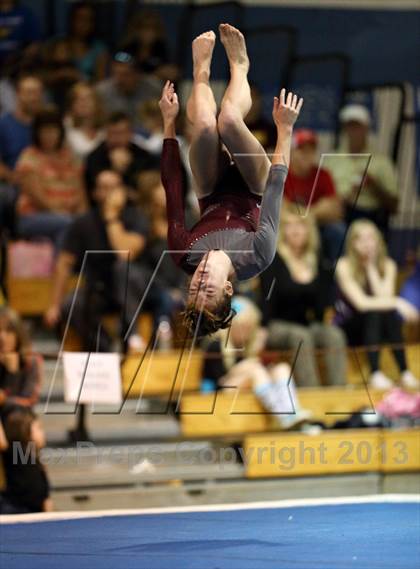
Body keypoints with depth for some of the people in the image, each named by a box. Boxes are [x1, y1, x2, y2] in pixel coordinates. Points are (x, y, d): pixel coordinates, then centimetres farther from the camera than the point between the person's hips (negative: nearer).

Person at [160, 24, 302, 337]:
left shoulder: (186, 256, -36)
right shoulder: (258, 257, -41)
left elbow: (173, 189, -32)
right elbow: (277, 183, -34)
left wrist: (169, 122, -27)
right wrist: (285, 129, -27)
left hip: (213, 196, 1)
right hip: (251, 192, -1)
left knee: (205, 125, -26)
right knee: (229, 121, -26)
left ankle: (202, 69, 10)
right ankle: (238, 65, 10)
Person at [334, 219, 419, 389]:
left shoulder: (388, 265, -1)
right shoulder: (345, 265, -14)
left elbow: (384, 297, -18)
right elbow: (361, 302, -24)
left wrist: (371, 267, -16)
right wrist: (397, 302, -32)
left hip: (375, 326, 4)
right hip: (347, 329, -4)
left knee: (390, 313, -30)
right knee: (375, 312, -34)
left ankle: (405, 373, -35)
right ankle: (375, 374, -44)